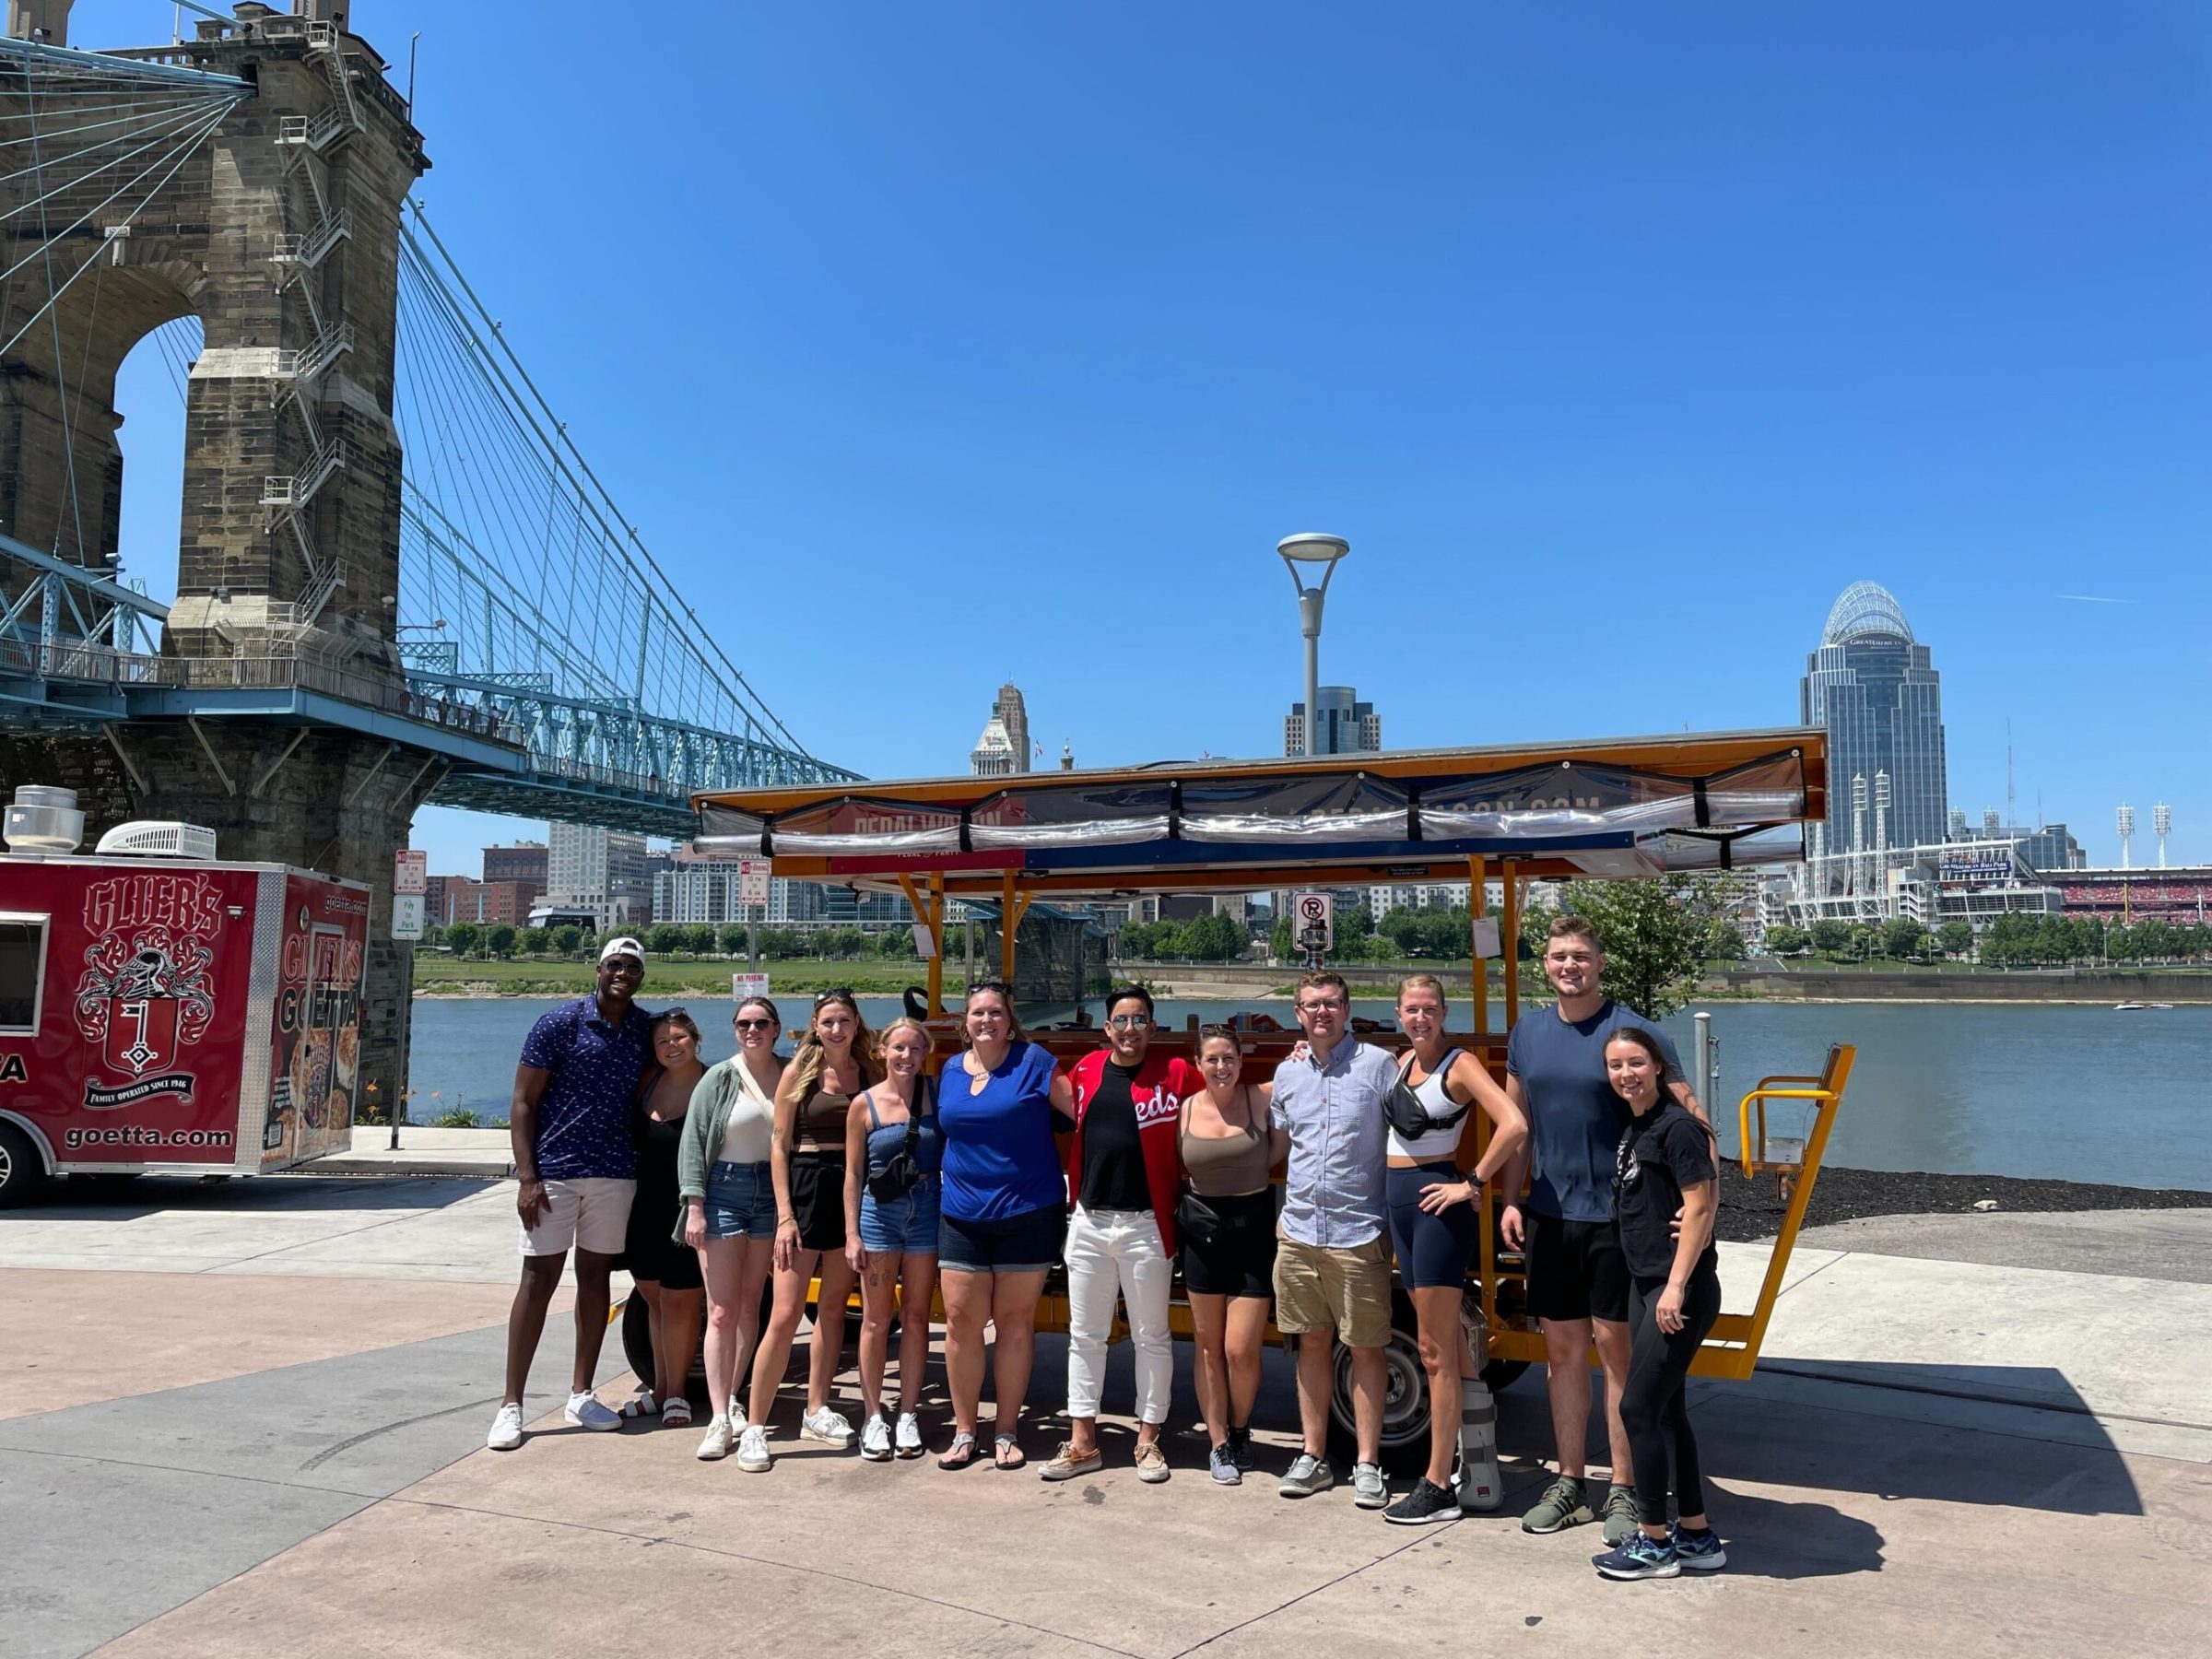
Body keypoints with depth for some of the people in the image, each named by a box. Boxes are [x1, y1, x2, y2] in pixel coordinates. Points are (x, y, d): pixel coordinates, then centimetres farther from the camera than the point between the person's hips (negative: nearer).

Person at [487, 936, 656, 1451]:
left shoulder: (647, 1030, 5)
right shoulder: (559, 1024, -7)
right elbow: (523, 1103, -6)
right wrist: (527, 1177, -14)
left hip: (616, 1173, 4)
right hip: (555, 1171, -4)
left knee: (596, 1277, 10)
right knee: (538, 1280, -2)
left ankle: (581, 1395, 21)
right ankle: (511, 1404, 4)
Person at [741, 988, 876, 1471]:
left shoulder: (868, 1073, 6)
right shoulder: (799, 1072, -2)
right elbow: (779, 1146, -3)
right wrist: (784, 1215, -10)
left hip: (852, 1191, 4)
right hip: (806, 1187, -3)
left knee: (833, 1306, 12)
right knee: (785, 1315, -7)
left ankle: (817, 1411, 24)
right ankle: (755, 1427, 0)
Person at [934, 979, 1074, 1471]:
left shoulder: (1033, 1062, -5)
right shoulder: (950, 1072, 9)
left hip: (1027, 1215, -3)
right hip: (963, 1215, 3)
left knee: (1015, 1323, 6)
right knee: (961, 1321, 1)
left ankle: (1007, 1432, 19)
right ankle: (963, 1432, 15)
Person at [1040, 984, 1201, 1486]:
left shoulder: (1175, 1074, -6)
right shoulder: (1086, 1069, 4)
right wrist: (1071, 1193, 9)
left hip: (1145, 1225, -3)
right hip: (1088, 1222, 4)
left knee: (1151, 1336, 8)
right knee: (1085, 1334, 10)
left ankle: (1148, 1440, 21)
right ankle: (1082, 1442, 21)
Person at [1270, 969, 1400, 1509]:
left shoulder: (1378, 1065, -5)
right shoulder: (1287, 1073, 10)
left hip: (1358, 1233, -4)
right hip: (1298, 1231, 4)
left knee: (1365, 1347, 3)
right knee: (1311, 1343, 11)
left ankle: (1367, 1464, 12)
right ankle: (1313, 1457, 21)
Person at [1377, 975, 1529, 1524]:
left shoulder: (1460, 1065, -11)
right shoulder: (1404, 1061, 12)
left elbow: (1514, 1126, -24)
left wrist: (1472, 1183, -17)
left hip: (1439, 1202, -8)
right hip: (1400, 1204, 8)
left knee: (1434, 1351, -4)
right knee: (1447, 1340, 14)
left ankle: (1438, 1487, 2)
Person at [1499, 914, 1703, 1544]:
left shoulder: (1632, 1031, -8)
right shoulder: (1527, 1034, 8)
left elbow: (1687, 1112, -10)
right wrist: (1510, 1201, 7)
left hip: (1615, 1214, -5)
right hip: (1550, 1214, 5)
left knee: (1616, 1346, 1)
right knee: (1563, 1348, 12)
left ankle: (1623, 1491, 13)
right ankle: (1569, 1483, 23)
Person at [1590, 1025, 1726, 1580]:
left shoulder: (1677, 1127, -15)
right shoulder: (1634, 1130, 12)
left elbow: (1700, 1206, -18)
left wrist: (1676, 1286, -21)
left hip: (1682, 1289, -9)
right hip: (1645, 1285, 9)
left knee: (1638, 1408, -5)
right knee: (1666, 1409, 14)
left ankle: (1654, 1543, 8)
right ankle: (1696, 1536, 25)